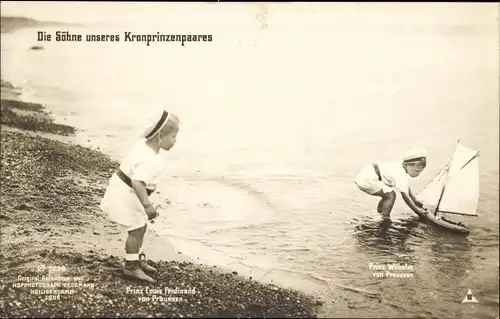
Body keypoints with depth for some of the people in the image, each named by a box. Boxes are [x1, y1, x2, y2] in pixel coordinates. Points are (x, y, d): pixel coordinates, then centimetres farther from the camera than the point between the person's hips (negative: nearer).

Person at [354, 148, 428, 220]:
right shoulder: (401, 175, -18)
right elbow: (405, 196, -17)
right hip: (367, 180, -10)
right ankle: (385, 218, -4)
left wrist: (416, 200, 22)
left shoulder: (401, 167, 11)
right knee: (391, 195, -12)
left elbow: (407, 188, 24)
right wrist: (417, 211, -9)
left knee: (387, 195, 20)